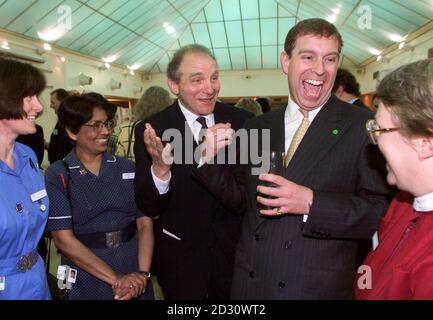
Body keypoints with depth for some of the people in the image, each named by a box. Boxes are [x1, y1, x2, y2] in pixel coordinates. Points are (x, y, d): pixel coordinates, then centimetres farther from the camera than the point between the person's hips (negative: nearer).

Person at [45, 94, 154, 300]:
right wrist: (116, 278, -16)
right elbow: (64, 239, -12)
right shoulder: (57, 176, -7)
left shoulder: (127, 168, 1)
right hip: (87, 282, -2)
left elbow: (145, 224, -2)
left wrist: (143, 273, -16)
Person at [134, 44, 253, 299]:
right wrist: (159, 169, -35)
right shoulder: (152, 131, -13)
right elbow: (148, 207, -13)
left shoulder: (243, 122, -9)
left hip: (234, 251, 2)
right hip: (180, 257, -1)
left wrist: (207, 159, -31)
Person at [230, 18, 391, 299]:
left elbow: (383, 210, -13)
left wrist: (311, 203, -25)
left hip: (319, 287, -3)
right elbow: (242, 199, 7)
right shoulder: (256, 128, 4)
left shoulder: (365, 127, -9)